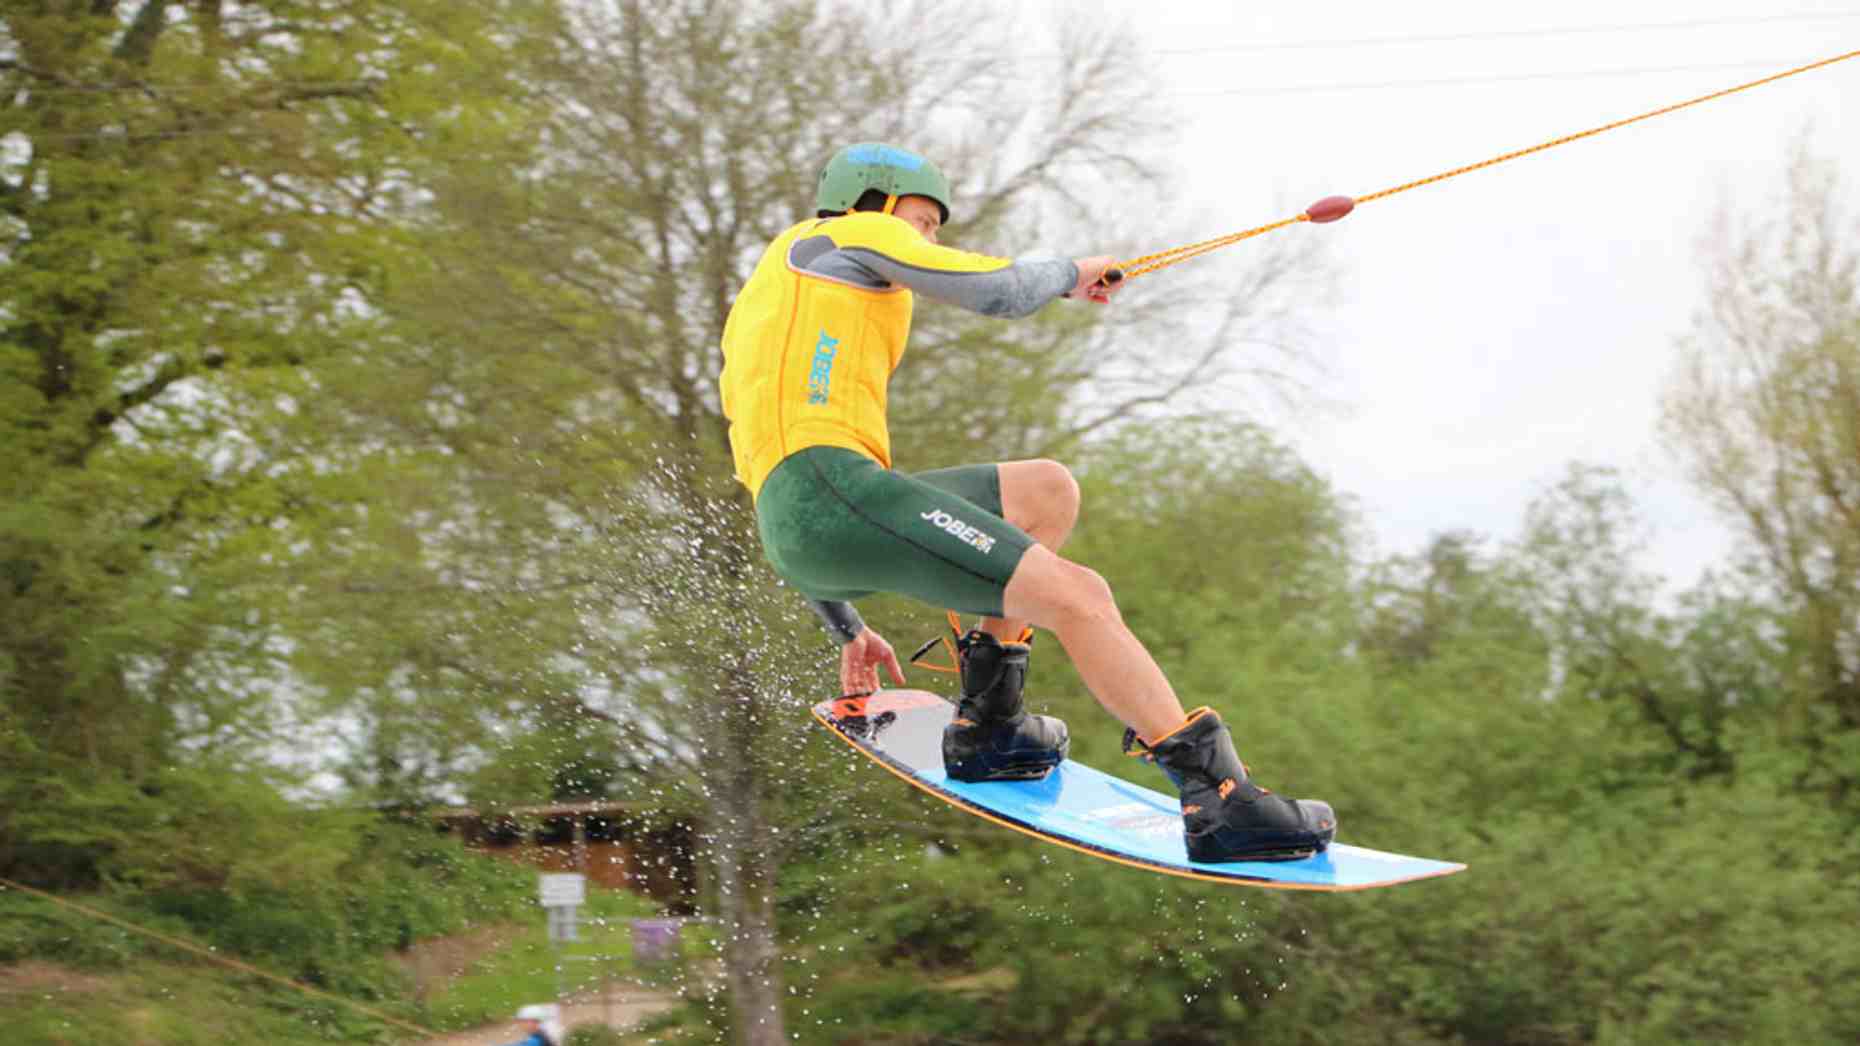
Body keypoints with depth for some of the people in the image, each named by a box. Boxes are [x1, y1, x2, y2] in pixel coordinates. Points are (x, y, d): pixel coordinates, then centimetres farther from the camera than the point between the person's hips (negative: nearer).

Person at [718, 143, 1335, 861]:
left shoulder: (757, 315, 36)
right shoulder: (848, 234, 12)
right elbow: (998, 290, 0)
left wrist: (846, 630, 38)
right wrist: (1069, 273, 23)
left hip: (795, 540, 9)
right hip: (833, 485, -9)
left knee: (1049, 491, 21)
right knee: (1078, 599, -15)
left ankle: (987, 723, 16)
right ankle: (1219, 798, -23)